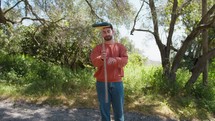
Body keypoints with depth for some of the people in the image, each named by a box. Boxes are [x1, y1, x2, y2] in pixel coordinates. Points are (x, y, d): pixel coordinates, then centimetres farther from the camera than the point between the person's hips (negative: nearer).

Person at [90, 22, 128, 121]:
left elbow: (125, 60, -6)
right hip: (102, 83, 0)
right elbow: (94, 62, -9)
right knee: (104, 110, 10)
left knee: (119, 110, 11)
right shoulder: (98, 48, 6)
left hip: (117, 83, 1)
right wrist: (101, 58, -31)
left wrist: (115, 60, -27)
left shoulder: (120, 47, 8)